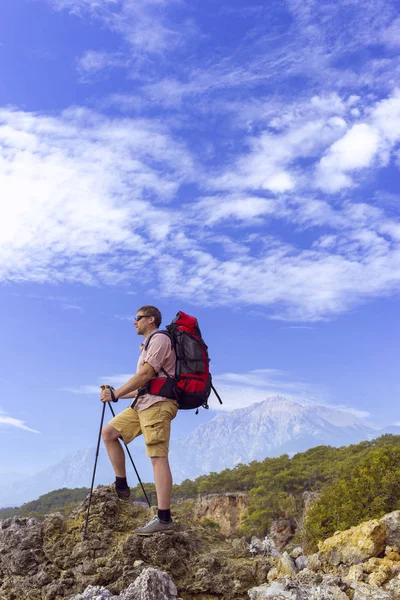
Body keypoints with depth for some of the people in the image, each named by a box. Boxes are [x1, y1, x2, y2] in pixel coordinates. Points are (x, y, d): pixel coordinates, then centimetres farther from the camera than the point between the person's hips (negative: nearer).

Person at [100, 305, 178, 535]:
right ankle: (121, 486, 10)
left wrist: (116, 393, -10)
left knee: (158, 457, -14)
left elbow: (146, 374, -14)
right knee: (108, 432, 6)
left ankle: (164, 519, -15)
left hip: (157, 404, -10)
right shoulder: (148, 345, 27)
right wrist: (117, 394, 20)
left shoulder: (159, 338, -3)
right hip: (143, 403, 10)